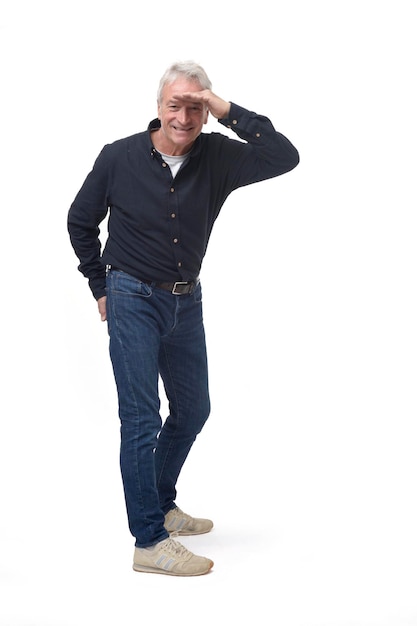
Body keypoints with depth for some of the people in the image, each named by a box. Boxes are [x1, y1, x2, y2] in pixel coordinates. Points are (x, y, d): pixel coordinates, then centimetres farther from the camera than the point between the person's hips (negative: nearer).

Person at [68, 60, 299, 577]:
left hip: (186, 301, 5)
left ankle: (161, 505, 36)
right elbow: (80, 220, 3)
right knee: (142, 420, -5)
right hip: (133, 300, -4)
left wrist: (228, 111, -25)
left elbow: (284, 157, -20)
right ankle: (149, 542, 5)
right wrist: (101, 286, 5)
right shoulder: (120, 157, -11)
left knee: (192, 409, 15)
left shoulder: (217, 157, -6)